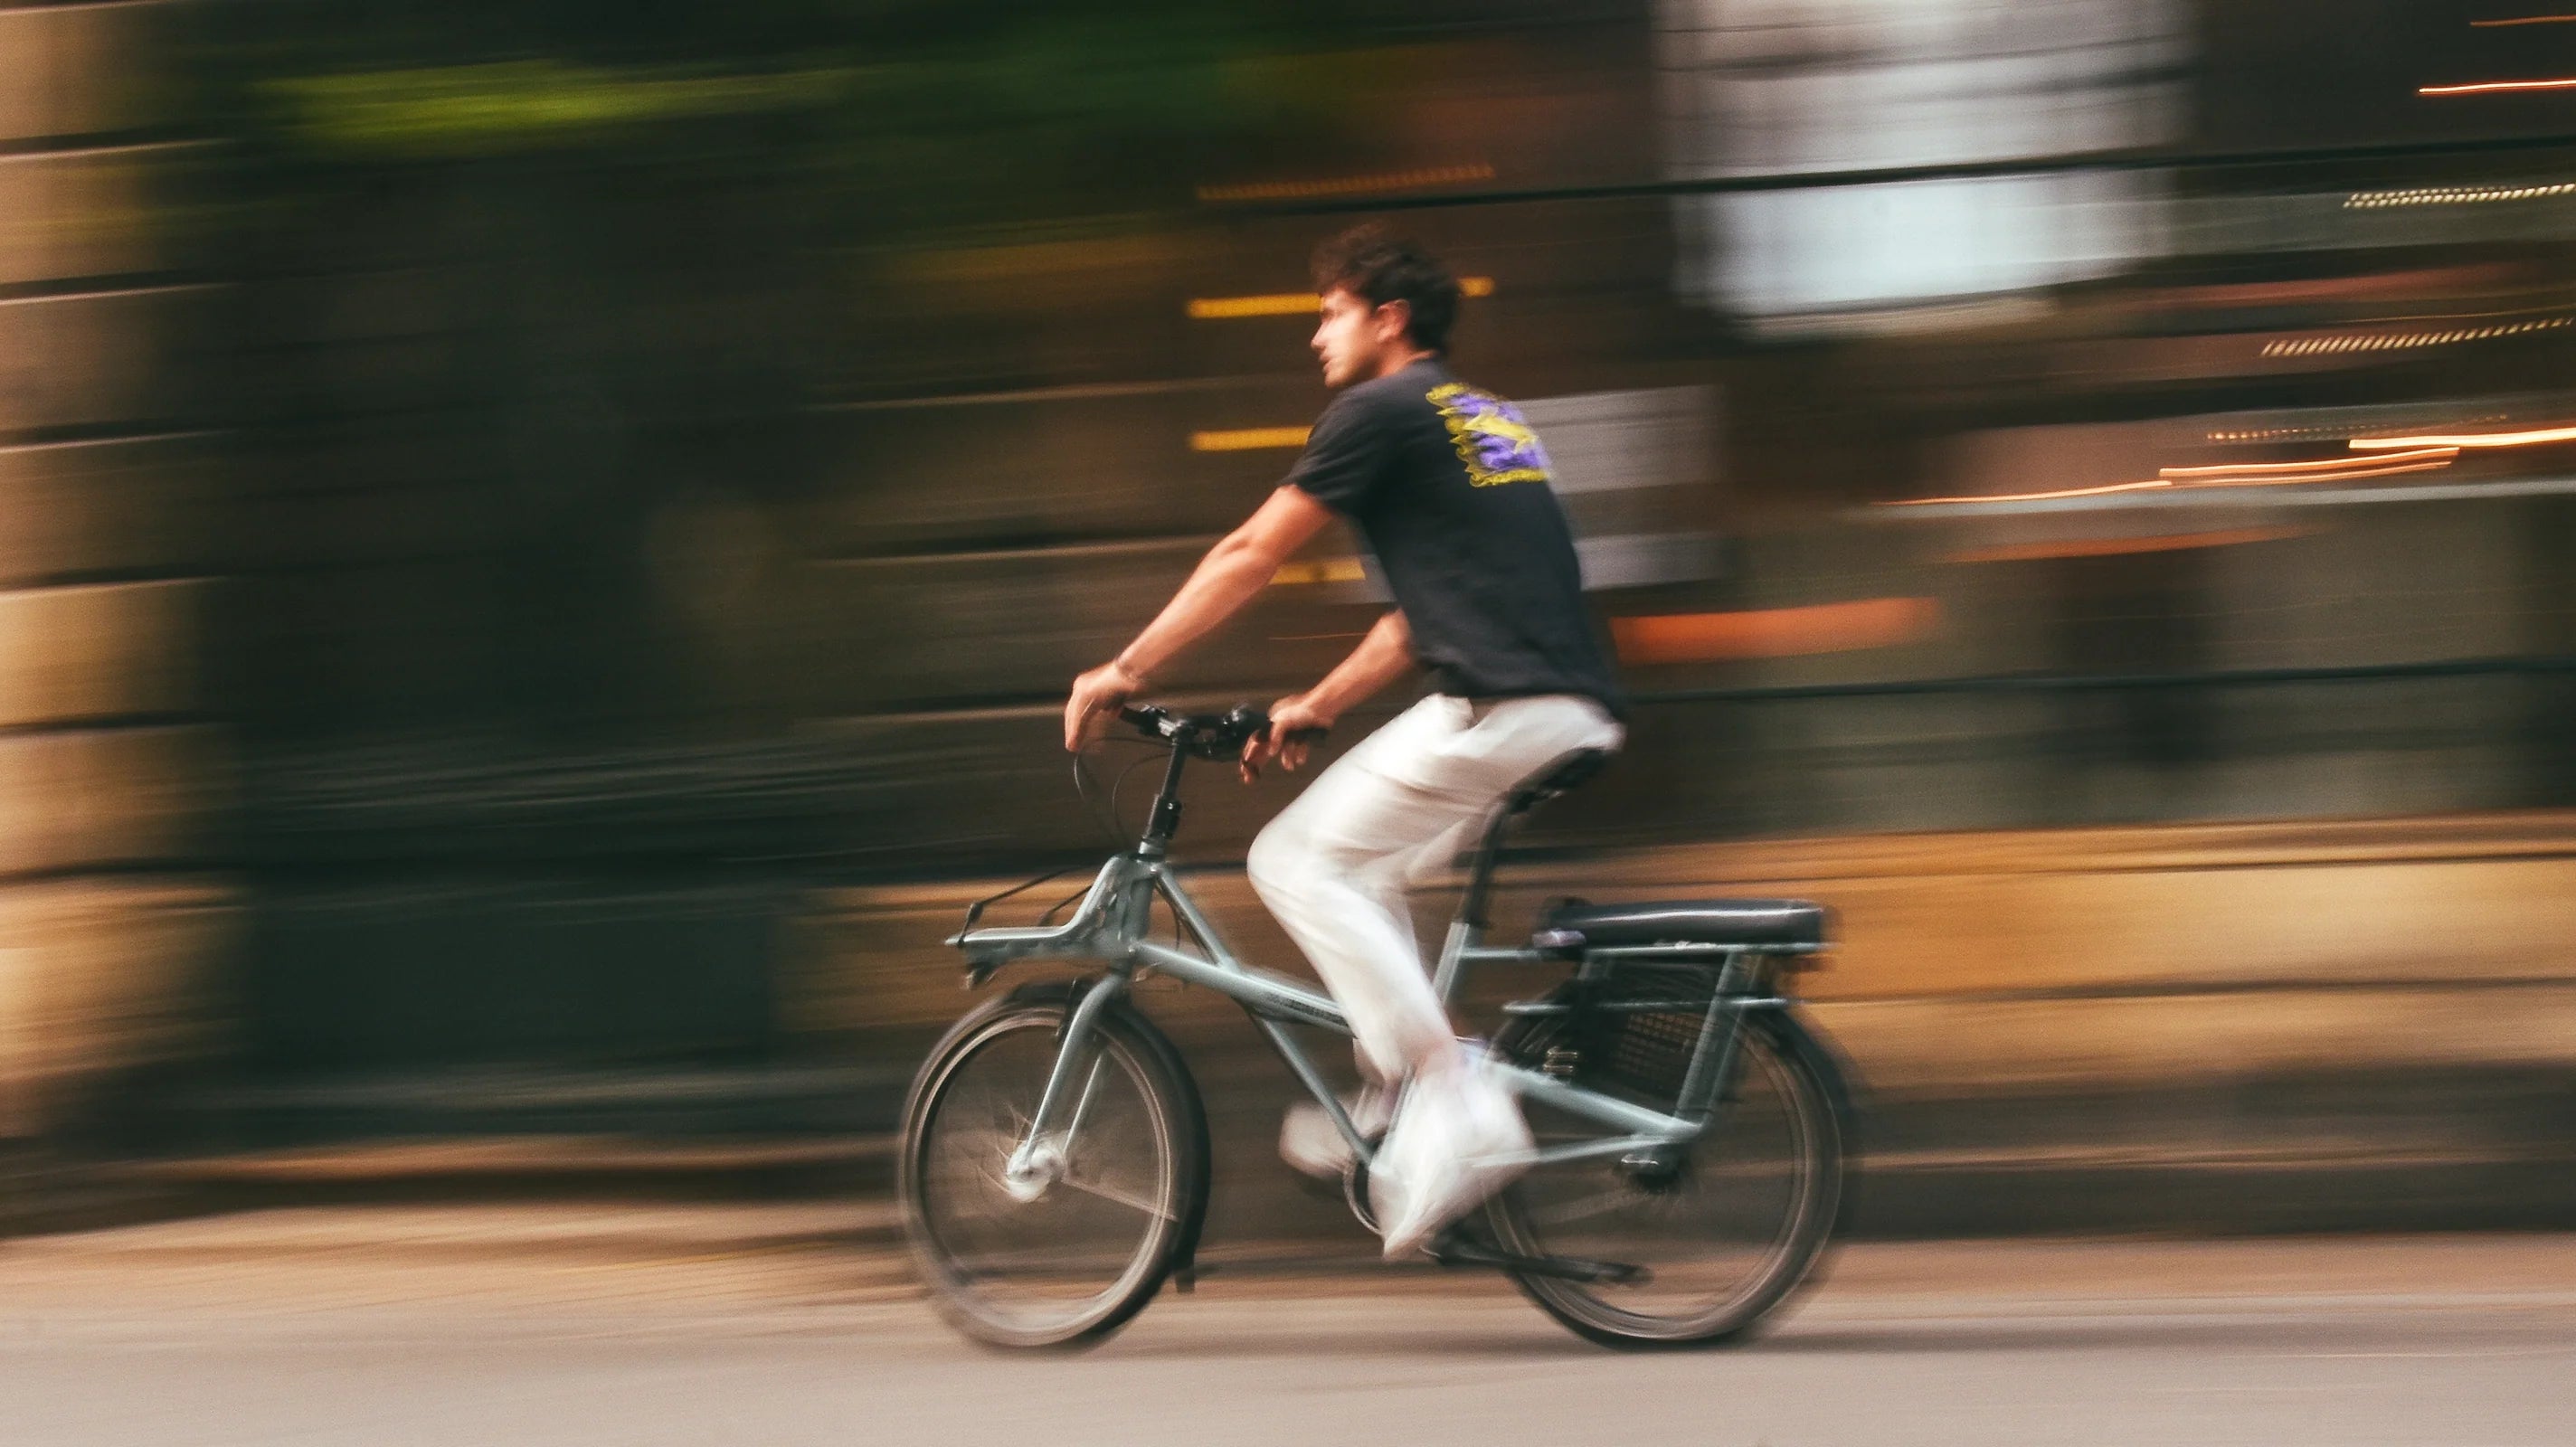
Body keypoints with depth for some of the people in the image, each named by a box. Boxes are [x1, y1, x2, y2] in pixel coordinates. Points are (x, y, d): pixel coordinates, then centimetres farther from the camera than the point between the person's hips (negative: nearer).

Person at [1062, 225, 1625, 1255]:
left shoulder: (1380, 413, 0)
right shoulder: (1487, 419, 27)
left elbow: (1250, 556, 2)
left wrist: (1125, 670, 9)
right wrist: (1316, 709, 34)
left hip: (1497, 708, -9)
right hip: (1579, 716, 9)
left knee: (1297, 861, -3)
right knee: (1367, 872, 22)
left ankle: (1460, 1110, -11)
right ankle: (1391, 1110, 14)